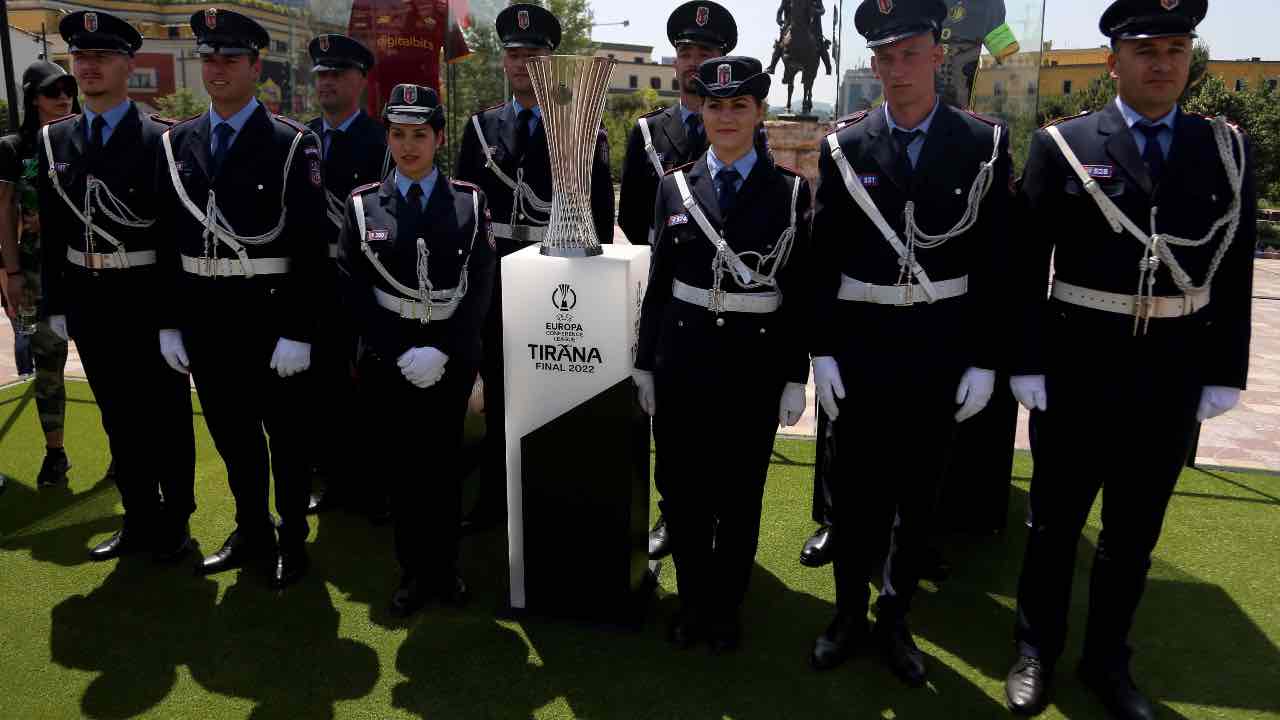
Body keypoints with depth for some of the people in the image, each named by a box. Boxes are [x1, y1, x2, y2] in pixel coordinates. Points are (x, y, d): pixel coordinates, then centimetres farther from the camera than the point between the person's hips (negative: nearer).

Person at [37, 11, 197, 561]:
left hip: (147, 298, -5)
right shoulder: (54, 140, 7)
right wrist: (57, 304, 7)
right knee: (119, 416, 15)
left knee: (166, 414, 7)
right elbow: (53, 232, 10)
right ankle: (139, 520, 29)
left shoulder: (161, 140, -8)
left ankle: (174, 522, 23)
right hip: (88, 301, 5)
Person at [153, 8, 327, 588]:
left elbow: (310, 248, -12)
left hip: (270, 318, -5)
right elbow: (166, 240, 9)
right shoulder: (175, 144, 7)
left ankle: (292, 541, 27)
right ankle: (252, 535, 35)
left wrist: (298, 333, -15)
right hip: (204, 321, 5)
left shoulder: (293, 145, -8)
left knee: (286, 437, 9)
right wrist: (168, 322, 5)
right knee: (231, 436, 17)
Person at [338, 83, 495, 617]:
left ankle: (444, 568, 26)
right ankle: (414, 571, 24)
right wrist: (400, 354, -12)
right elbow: (353, 289, -3)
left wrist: (442, 351, -13)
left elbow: (482, 286, -4)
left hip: (453, 359, 0)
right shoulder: (363, 204, 1)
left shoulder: (470, 201, 1)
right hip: (389, 361, 1)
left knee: (444, 465, 10)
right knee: (402, 467, 8)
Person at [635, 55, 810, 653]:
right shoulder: (675, 186, 4)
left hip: (755, 361, -1)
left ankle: (726, 607, 29)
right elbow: (658, 282, 7)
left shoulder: (790, 191, -1)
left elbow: (799, 292, -1)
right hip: (682, 357, 2)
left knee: (740, 493, 10)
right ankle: (692, 600, 30)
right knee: (681, 488, 9)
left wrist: (796, 378, -3)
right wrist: (645, 364, 6)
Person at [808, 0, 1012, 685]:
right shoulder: (844, 146, -1)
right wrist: (821, 350, -4)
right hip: (860, 343, 0)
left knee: (920, 492, 11)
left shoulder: (984, 144, -2)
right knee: (854, 487, 10)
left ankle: (895, 618, 30)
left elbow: (994, 261, -1)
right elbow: (824, 257, 0)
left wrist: (984, 360, -4)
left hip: (941, 348, 0)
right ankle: (849, 612, 28)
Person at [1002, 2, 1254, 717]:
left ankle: (1108, 659, 33)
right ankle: (1038, 651, 30)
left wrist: (1225, 375, 1)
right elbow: (1027, 267, -5)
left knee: (1135, 531, 15)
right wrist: (1026, 365, -8)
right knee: (1055, 523, 11)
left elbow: (1235, 274, 5)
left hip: (1173, 377, 3)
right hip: (1078, 370, -2)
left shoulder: (1228, 148, 5)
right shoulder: (1063, 145, -4)